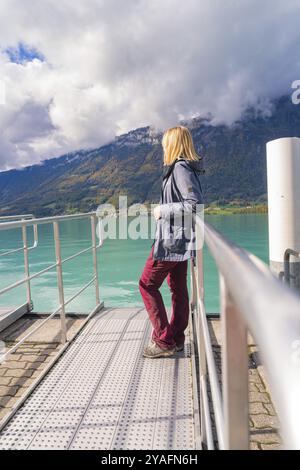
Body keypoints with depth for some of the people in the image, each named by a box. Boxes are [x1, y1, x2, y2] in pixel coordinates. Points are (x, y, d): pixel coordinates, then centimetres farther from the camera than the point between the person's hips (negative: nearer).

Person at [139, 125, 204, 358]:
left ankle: (164, 341, 5)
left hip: (172, 240, -10)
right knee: (178, 288, 13)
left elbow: (195, 204, -25)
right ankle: (176, 339, 25)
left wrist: (163, 210, -17)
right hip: (180, 240, 10)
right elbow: (194, 201, 18)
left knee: (147, 284, 0)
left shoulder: (180, 168, -16)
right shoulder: (186, 168, 14)